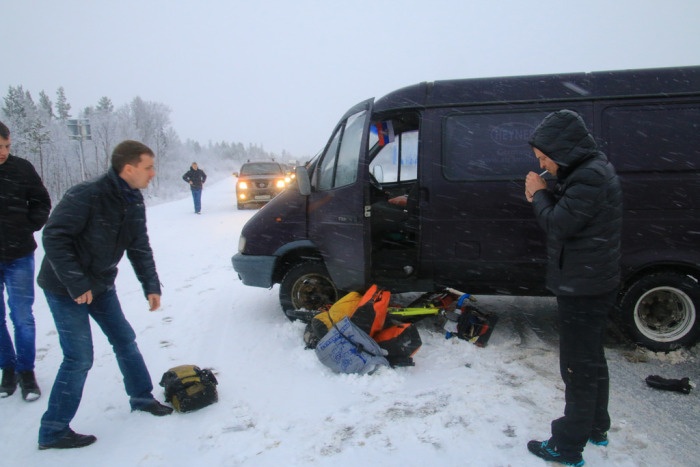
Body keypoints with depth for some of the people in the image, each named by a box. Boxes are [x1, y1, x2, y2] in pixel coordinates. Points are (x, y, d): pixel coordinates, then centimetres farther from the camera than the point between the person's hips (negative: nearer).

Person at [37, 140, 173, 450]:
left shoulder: (134, 202, -1)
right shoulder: (86, 196, -26)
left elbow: (140, 247, 5)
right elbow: (54, 237, -25)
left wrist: (151, 286, -2)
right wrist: (76, 285, -25)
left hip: (101, 285, 8)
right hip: (66, 289, -8)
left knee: (124, 339, 13)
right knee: (79, 358, -6)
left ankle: (141, 397, 32)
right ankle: (53, 431, 11)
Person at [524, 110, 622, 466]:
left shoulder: (590, 177, -22)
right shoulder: (592, 170, 10)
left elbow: (558, 225, -24)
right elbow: (567, 214, 14)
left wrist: (539, 194, -9)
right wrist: (543, 197, -2)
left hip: (582, 290, -10)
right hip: (594, 285, 10)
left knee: (578, 368, 0)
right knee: (592, 360, 21)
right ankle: (596, 427, 38)